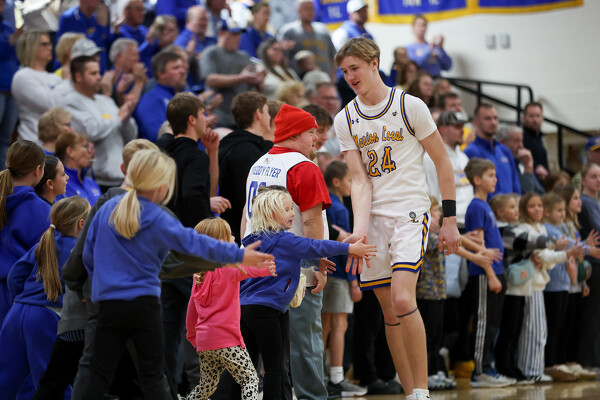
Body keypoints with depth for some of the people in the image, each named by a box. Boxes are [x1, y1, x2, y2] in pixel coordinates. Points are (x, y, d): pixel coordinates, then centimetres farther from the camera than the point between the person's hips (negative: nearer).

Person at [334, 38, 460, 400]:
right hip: (374, 218, 4)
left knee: (403, 300, -20)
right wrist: (360, 230, -15)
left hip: (410, 213, -4)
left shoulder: (410, 106, -4)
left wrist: (450, 220, -2)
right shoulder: (345, 120, 7)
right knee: (389, 311, 4)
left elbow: (443, 163, 1)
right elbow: (360, 180, 0)